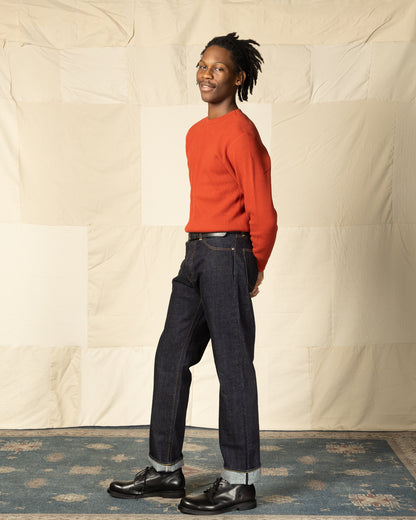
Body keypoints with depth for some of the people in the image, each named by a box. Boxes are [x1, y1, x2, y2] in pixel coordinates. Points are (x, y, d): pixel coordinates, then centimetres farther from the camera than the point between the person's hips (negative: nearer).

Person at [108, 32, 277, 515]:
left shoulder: (240, 134, -11)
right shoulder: (196, 133, 17)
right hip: (196, 254, 9)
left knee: (233, 367, -2)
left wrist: (253, 271, 0)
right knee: (171, 358, 11)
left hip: (228, 255, -9)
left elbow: (262, 214, -11)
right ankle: (166, 469, 23)